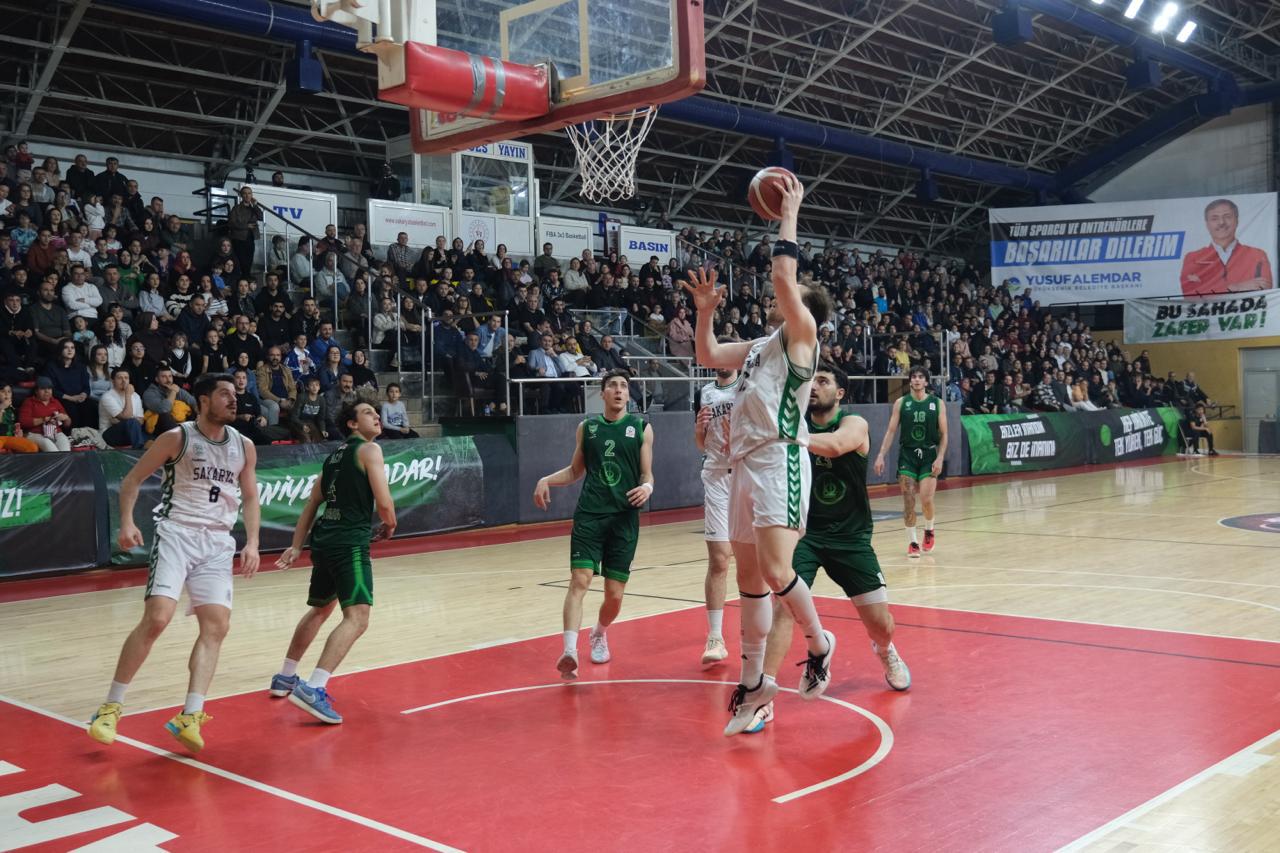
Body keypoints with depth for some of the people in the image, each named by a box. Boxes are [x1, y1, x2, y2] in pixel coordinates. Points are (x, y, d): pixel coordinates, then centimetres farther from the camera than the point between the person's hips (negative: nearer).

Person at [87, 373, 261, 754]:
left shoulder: (244, 447, 9)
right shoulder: (177, 438, -3)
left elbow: (250, 498, 16)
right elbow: (133, 479, 2)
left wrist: (252, 542, 3)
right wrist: (126, 521, -13)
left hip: (218, 541, 5)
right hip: (176, 533, -4)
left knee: (216, 626, -7)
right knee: (157, 618, -17)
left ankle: (190, 716, -5)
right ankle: (112, 707, -2)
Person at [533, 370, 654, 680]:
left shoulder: (641, 427, 6)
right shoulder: (587, 427, 10)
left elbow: (647, 474, 7)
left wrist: (647, 487, -15)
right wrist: (546, 480, 4)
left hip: (624, 518, 0)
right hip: (589, 515, 0)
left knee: (615, 593, 4)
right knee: (579, 580, -16)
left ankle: (599, 635, 34)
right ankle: (569, 651, -23)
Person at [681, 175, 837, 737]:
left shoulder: (801, 333, 1)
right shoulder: (759, 346, 23)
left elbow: (783, 278, -13)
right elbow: (706, 357, 32)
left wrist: (789, 215, -5)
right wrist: (705, 311, 20)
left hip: (779, 462, -9)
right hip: (745, 465, 9)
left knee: (775, 570, -19)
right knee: (750, 577, 10)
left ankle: (819, 646, 6)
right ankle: (753, 683, 17)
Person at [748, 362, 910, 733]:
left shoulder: (854, 424, -13)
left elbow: (834, 445, -37)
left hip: (851, 536, -1)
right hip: (805, 532, 1)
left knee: (880, 623, 5)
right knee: (783, 605, -20)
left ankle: (886, 651, 43)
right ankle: (763, 698, -17)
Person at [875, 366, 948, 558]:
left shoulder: (937, 403, 2)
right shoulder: (901, 402, 3)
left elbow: (943, 434, 3)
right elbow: (891, 431, 3)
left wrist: (940, 458, -9)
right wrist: (881, 455, -7)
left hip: (929, 455, -1)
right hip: (907, 454, 1)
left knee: (926, 499, -11)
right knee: (908, 500, -3)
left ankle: (929, 530, 19)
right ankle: (912, 541, 8)